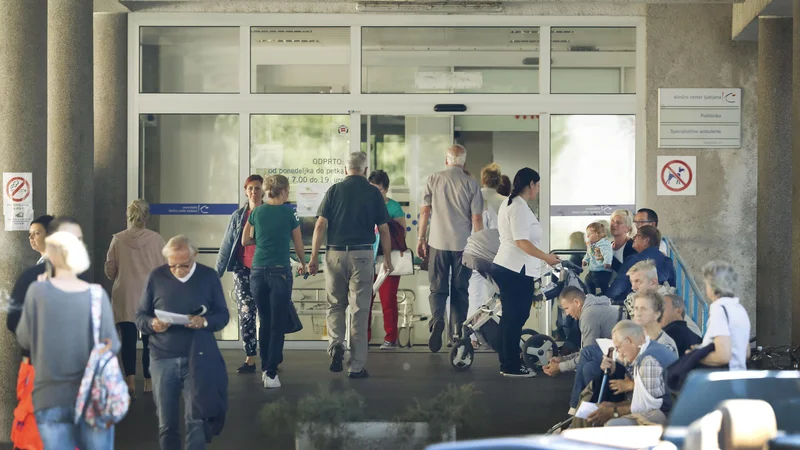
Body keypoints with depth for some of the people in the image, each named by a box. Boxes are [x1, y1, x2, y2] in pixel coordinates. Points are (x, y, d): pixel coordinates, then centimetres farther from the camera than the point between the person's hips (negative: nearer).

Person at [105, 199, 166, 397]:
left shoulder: (118, 240, -5)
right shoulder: (155, 239, -7)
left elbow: (109, 270, 1)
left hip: (125, 297, 0)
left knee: (128, 339, 3)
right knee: (150, 340, 10)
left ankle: (130, 379, -9)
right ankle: (149, 382, 16)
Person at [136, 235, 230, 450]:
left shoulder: (209, 277, 0)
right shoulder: (156, 277, 0)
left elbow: (223, 315, 3)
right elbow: (140, 316, 3)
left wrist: (205, 321, -19)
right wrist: (152, 324, -20)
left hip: (197, 358, -1)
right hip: (162, 359, 1)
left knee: (195, 420, -2)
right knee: (166, 423, 8)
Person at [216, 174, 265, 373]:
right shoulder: (238, 216, 10)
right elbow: (226, 245, 9)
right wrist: (217, 272, 3)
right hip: (242, 270, 2)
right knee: (246, 314, -1)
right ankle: (250, 359, 2)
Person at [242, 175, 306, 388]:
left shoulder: (257, 212, 6)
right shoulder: (289, 213, -2)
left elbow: (245, 241, 16)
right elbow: (299, 246, 7)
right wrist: (303, 264, 25)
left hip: (258, 272, 4)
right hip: (280, 271, -4)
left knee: (264, 322, 16)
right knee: (278, 324, -2)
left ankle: (265, 368, 21)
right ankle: (271, 373, -9)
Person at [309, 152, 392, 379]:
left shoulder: (334, 190, 2)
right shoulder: (373, 193, 2)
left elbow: (320, 225, -3)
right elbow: (383, 230, 2)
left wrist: (314, 257, 1)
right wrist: (387, 258, 14)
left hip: (335, 254, 1)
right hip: (362, 255, -1)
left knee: (335, 305, 17)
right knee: (360, 309, 3)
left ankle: (336, 344, -8)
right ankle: (357, 366, 4)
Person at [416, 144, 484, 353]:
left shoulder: (434, 180, 1)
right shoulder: (471, 184, -2)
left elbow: (425, 211, 1)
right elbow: (477, 218, -2)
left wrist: (421, 238, 10)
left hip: (439, 243, 0)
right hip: (463, 244, 0)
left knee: (438, 288, 3)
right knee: (460, 289, 10)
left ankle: (437, 319, -22)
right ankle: (458, 331, 9)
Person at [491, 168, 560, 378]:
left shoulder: (508, 204, 17)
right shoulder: (520, 208, -15)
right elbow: (522, 242, -21)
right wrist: (547, 257, -14)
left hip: (505, 266, 11)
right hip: (518, 270, -11)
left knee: (510, 318, 15)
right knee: (515, 318, -4)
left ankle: (507, 363, 22)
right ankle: (512, 366, 0)